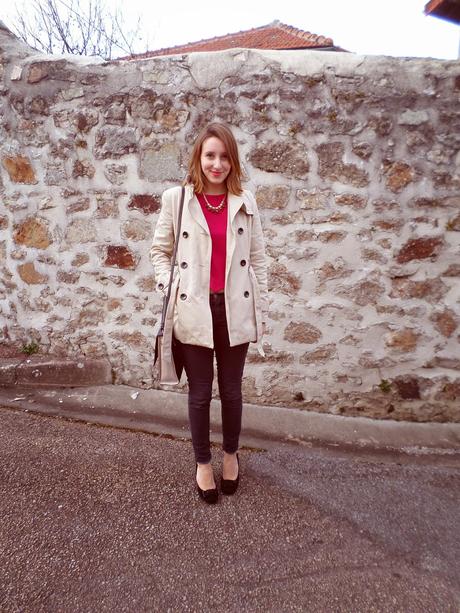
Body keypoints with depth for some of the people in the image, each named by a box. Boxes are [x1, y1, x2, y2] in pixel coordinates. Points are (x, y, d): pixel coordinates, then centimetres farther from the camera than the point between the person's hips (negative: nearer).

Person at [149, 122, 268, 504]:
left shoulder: (245, 202, 3)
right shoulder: (176, 199, -1)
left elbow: (257, 259, 5)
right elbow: (160, 250, 8)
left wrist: (261, 312, 3)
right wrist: (169, 287, -8)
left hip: (235, 310, 1)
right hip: (193, 311, -1)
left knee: (231, 390, 14)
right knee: (200, 392, 11)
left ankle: (231, 454, 40)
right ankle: (203, 462, 34)